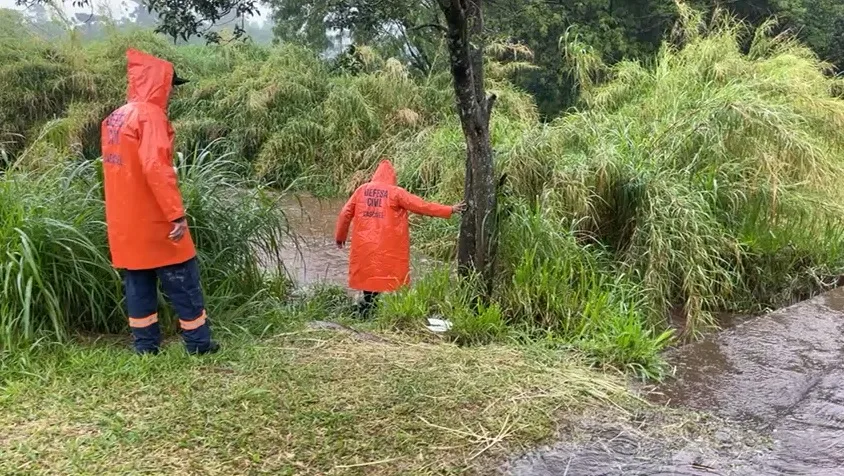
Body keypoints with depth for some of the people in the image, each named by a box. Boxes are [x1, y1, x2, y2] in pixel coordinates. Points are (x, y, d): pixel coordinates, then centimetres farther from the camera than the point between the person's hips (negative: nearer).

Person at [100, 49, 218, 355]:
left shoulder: (114, 119, 13)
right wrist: (176, 213, -26)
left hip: (124, 222, 8)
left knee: (138, 283, 12)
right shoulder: (150, 115, -15)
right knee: (183, 282, 2)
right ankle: (199, 343, 9)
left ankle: (146, 347, 17)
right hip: (153, 221, -8)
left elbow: (120, 168, 16)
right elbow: (155, 168, -26)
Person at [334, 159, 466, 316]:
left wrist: (340, 236, 24)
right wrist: (450, 210, 2)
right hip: (388, 247, -4)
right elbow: (422, 206, -4)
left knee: (368, 275, 15)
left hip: (363, 245, 4)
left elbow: (345, 213, 10)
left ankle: (366, 308, 18)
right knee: (381, 278, 5)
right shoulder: (396, 192, -4)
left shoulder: (362, 189, 7)